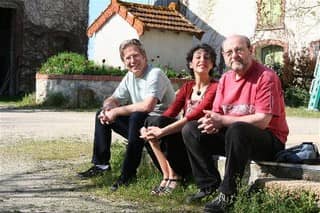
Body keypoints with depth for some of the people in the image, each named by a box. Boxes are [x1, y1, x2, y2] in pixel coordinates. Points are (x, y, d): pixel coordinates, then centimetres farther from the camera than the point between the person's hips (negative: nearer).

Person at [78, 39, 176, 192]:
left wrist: (116, 111, -23)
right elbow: (113, 99, 12)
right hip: (139, 125, 9)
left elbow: (148, 106, -33)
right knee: (102, 114, 7)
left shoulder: (155, 74, -19)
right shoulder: (129, 77, 7)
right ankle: (101, 164, 6)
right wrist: (107, 108, -14)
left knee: (137, 117, -38)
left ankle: (128, 173, -30)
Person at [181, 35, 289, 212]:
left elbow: (262, 121, -23)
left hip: (269, 142, -7)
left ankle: (227, 194, -29)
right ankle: (210, 185, -6)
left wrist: (222, 120, -23)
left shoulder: (266, 77, -14)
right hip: (234, 135, 7)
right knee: (190, 130, -5)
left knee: (237, 129, -39)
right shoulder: (225, 79, 9)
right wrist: (212, 122, -17)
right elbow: (217, 113, 10)